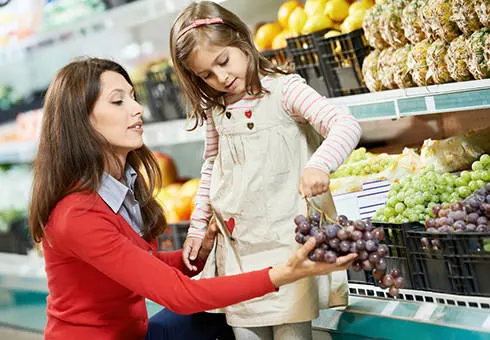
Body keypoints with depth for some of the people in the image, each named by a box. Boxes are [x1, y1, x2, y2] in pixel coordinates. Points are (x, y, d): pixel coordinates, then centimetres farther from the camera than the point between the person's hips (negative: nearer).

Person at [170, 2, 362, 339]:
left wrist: (319, 164, -39)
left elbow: (347, 125, -20)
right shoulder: (214, 109, 9)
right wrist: (197, 227, 19)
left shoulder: (283, 90, -8)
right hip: (237, 244, 5)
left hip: (287, 236, -5)